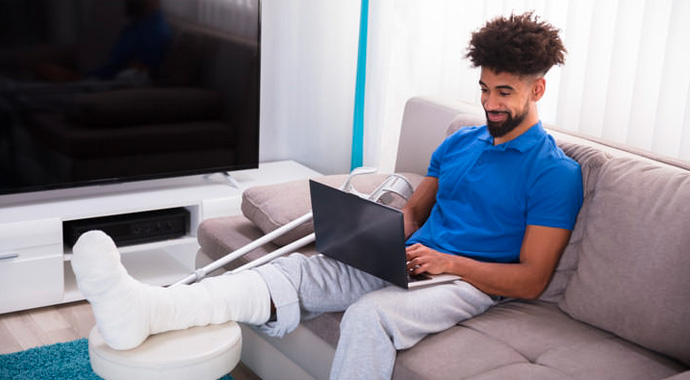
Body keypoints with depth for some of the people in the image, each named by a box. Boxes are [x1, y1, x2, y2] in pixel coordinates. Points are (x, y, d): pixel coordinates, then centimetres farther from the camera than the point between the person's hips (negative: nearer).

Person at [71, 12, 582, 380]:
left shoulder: (555, 173, -4)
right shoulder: (460, 142, 17)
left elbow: (532, 280, -8)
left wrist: (449, 261, -18)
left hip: (469, 281, -6)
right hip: (409, 260, 6)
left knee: (369, 313, -38)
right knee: (295, 269, -20)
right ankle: (143, 310, -38)